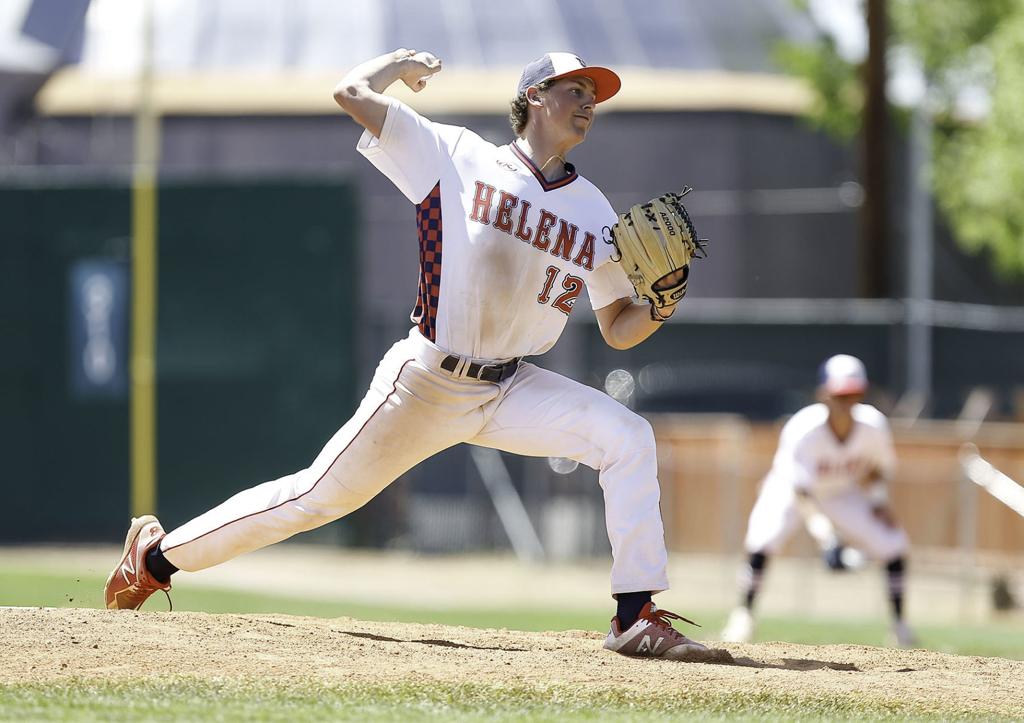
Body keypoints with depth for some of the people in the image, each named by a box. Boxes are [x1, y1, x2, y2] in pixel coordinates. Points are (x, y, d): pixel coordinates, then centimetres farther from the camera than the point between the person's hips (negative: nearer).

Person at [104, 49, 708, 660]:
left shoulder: (594, 213, 6)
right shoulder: (458, 156, -6)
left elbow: (619, 330, 9)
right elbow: (352, 91, -10)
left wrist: (659, 306, -13)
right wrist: (404, 62, 10)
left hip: (510, 392, 4)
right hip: (426, 385, -4)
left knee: (627, 436, -16)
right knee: (319, 496, -2)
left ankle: (636, 619, -14)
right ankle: (158, 556, 17)